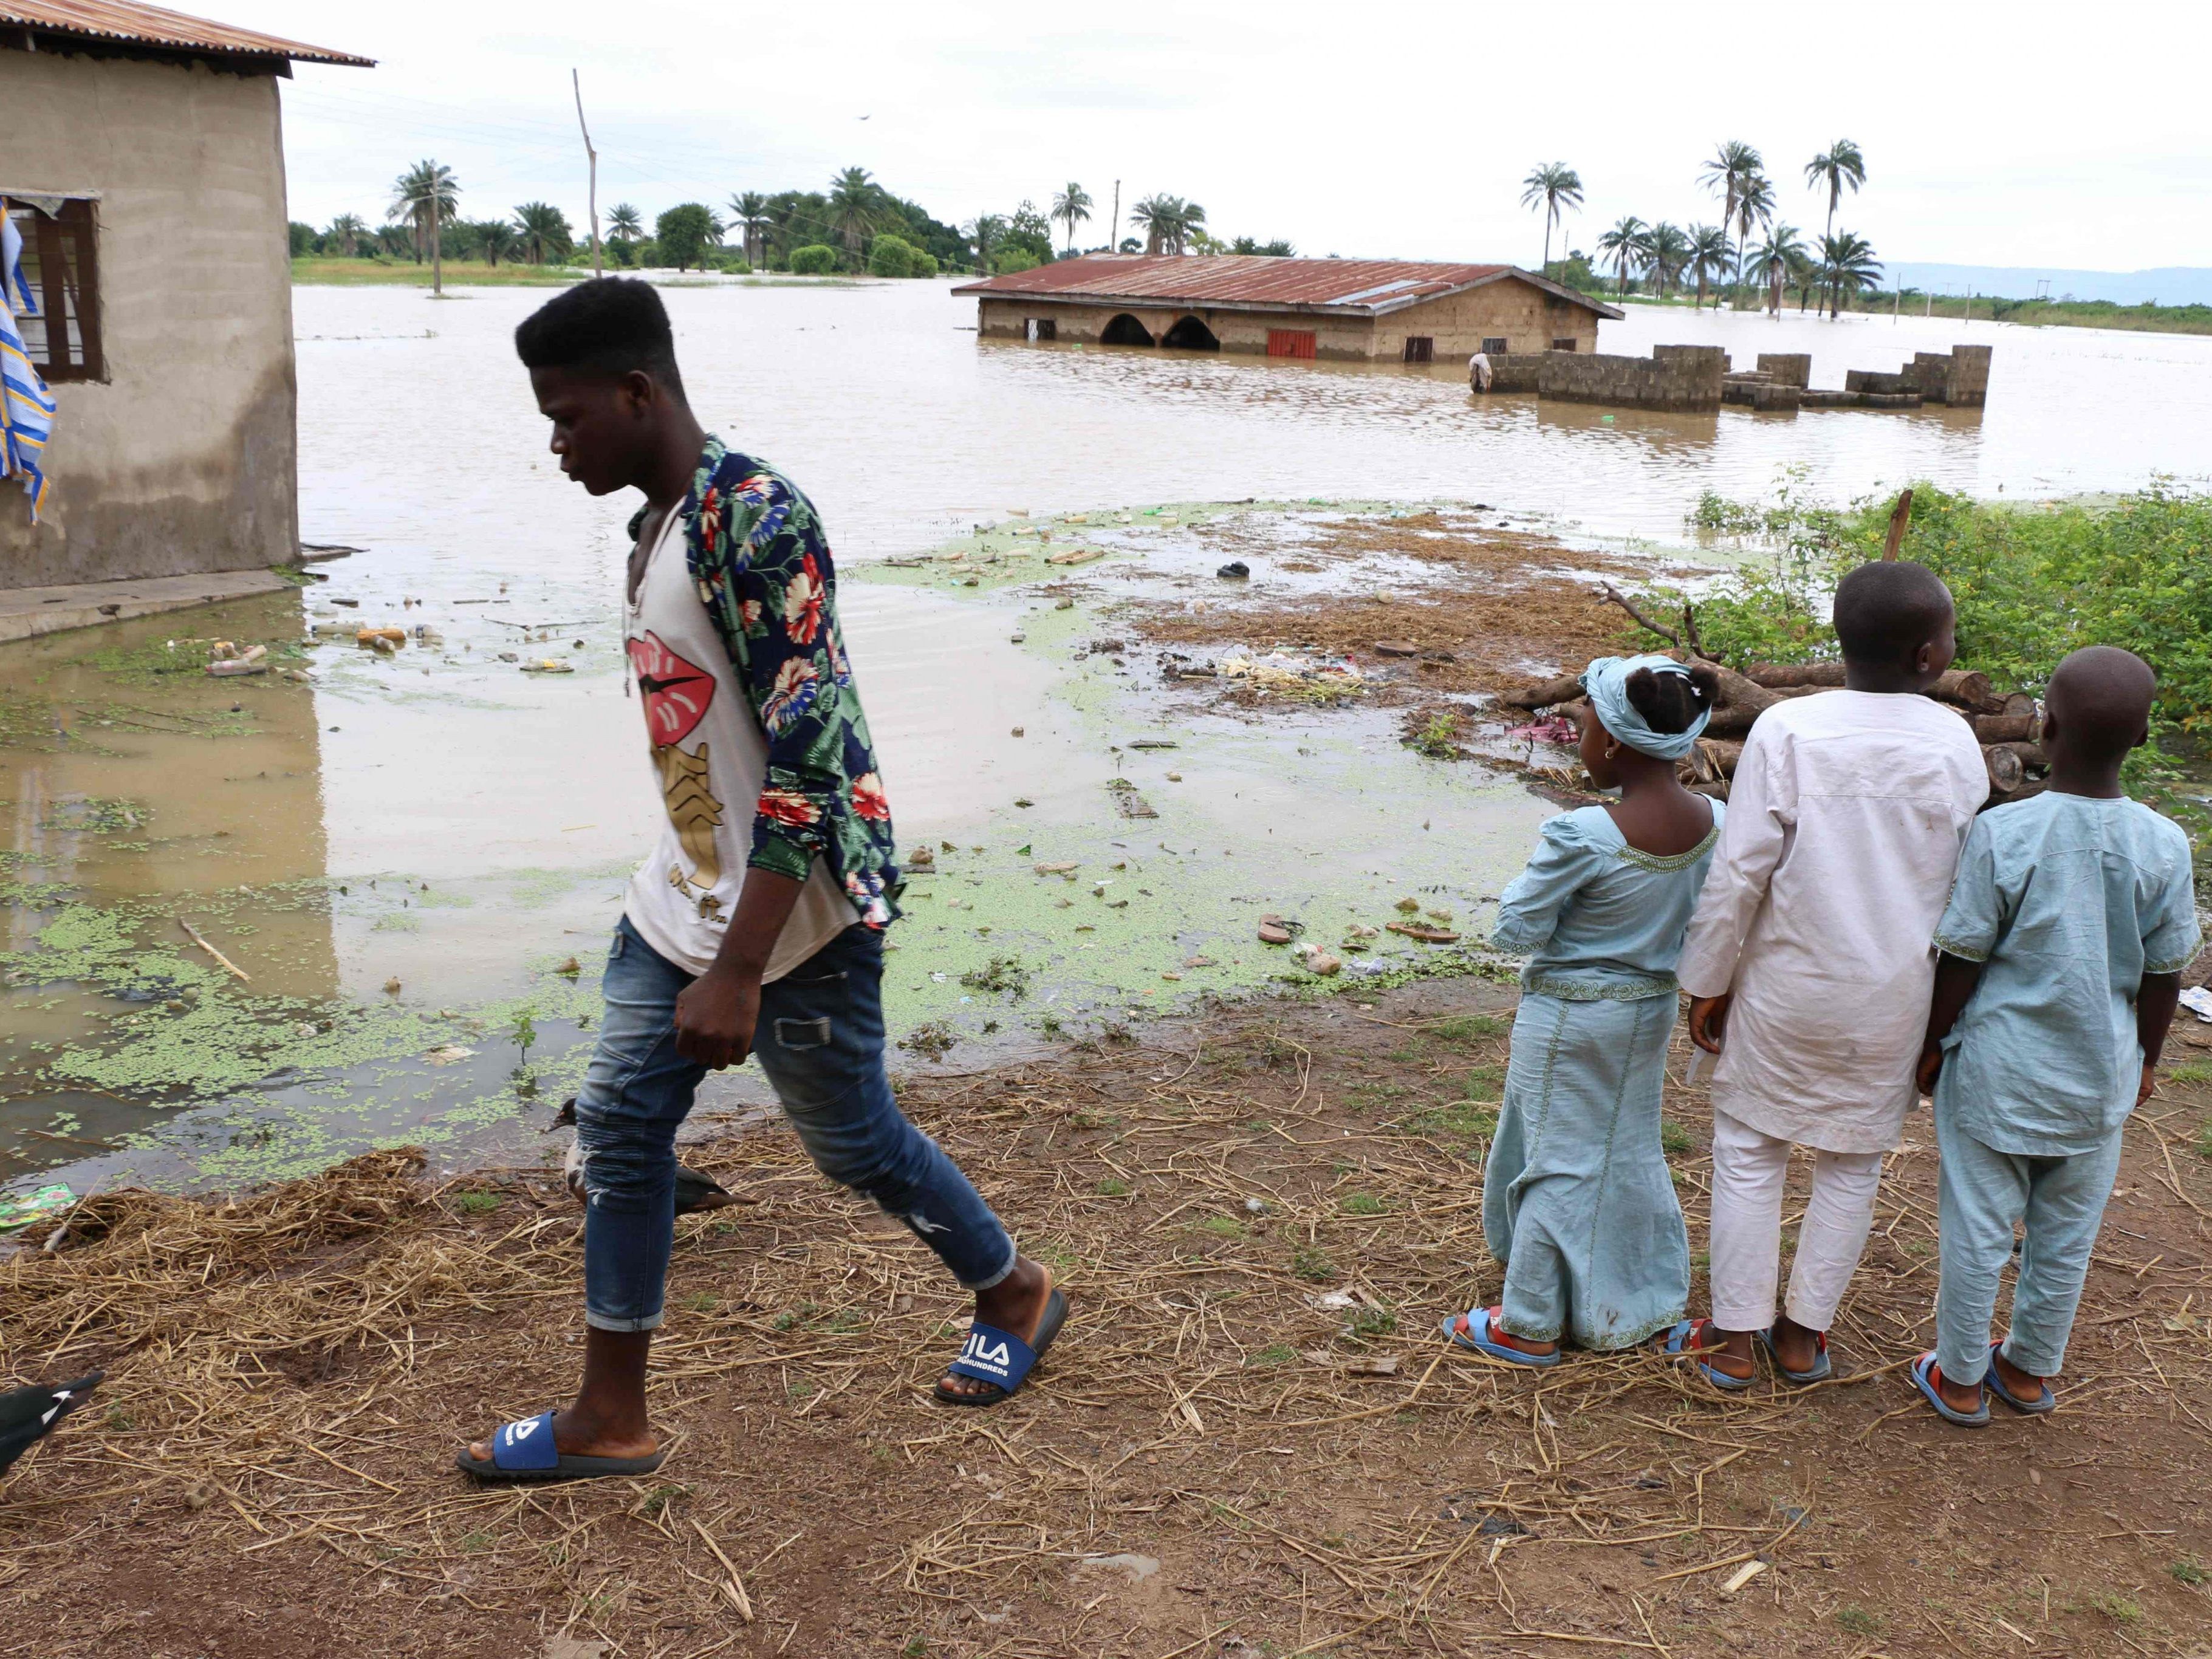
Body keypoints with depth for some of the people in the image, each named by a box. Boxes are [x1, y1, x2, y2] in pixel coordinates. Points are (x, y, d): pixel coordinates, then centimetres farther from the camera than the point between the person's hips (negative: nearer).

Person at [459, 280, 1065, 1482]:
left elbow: (812, 753, -28)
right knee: (618, 1124, 10)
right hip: (683, 892, 9)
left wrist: (737, 970, -29)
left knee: (851, 1139, 8)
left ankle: (1015, 1295, 35)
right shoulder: (655, 521, 7)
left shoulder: (752, 521, -23)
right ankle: (608, 1419, 23)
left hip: (798, 907, -9)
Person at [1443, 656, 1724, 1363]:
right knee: (1627, 1150, 23)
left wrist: (1538, 875, -3)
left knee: (1558, 1159, 7)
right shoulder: (1713, 822, -11)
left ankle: (1530, 1325, 19)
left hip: (1571, 1018, -6)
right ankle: (1641, 1299, 40)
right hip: (1653, 1009, 6)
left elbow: (1518, 930, -19)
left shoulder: (1581, 836, -29)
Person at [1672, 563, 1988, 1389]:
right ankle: (1804, 1333, 29)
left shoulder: (1786, 730, -16)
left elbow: (1740, 873, -14)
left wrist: (1708, 982, -2)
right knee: (1853, 1166, 17)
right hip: (1895, 1001, 2)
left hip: (1787, 990, -2)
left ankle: (1733, 1335, 22)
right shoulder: (1956, 745, -9)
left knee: (1750, 1154, 13)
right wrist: (1948, 1007, 14)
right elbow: (1969, 891, 0)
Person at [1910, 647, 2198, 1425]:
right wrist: (2142, 1061, 15)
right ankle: (2030, 1370, 35)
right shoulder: (2165, 848, -10)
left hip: (1998, 1070, -3)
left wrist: (1932, 1046, 3)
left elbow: (1960, 961, -12)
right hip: (2097, 1081, 3)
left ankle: (1960, 1380, 25)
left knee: (1978, 1229, 11)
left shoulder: (2001, 834, -19)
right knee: (2066, 1235, 18)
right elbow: (2163, 975, 0)